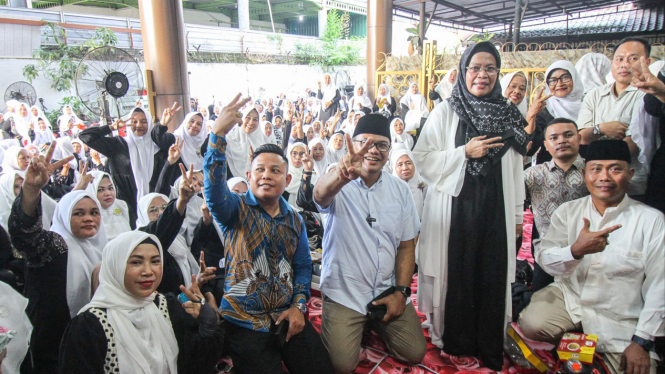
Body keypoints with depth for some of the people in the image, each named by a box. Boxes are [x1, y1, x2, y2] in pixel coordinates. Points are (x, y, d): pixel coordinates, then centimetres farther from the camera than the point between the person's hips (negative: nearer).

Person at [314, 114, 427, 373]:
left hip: (387, 291, 4)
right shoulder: (340, 186, -11)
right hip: (343, 293, -3)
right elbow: (321, 195, -37)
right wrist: (342, 175, -59)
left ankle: (375, 324, 27)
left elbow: (406, 245, 5)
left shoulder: (400, 190, 2)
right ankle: (360, 325, 20)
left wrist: (401, 291, -5)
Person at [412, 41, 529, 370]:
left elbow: (515, 168, 12)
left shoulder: (508, 115, 12)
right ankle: (454, 341, 23)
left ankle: (489, 348, 23)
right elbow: (422, 159, -5)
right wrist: (465, 152, -14)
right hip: (455, 208, -3)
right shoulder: (445, 112, 2)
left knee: (493, 277, 5)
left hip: (495, 210, 3)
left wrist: (517, 214, 11)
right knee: (455, 274, 3)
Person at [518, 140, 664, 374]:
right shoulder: (568, 211, 3)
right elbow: (544, 259, -7)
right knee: (531, 324, -26)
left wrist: (642, 341, -8)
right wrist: (576, 250, -28)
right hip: (568, 297, 1)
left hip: (620, 321, 0)